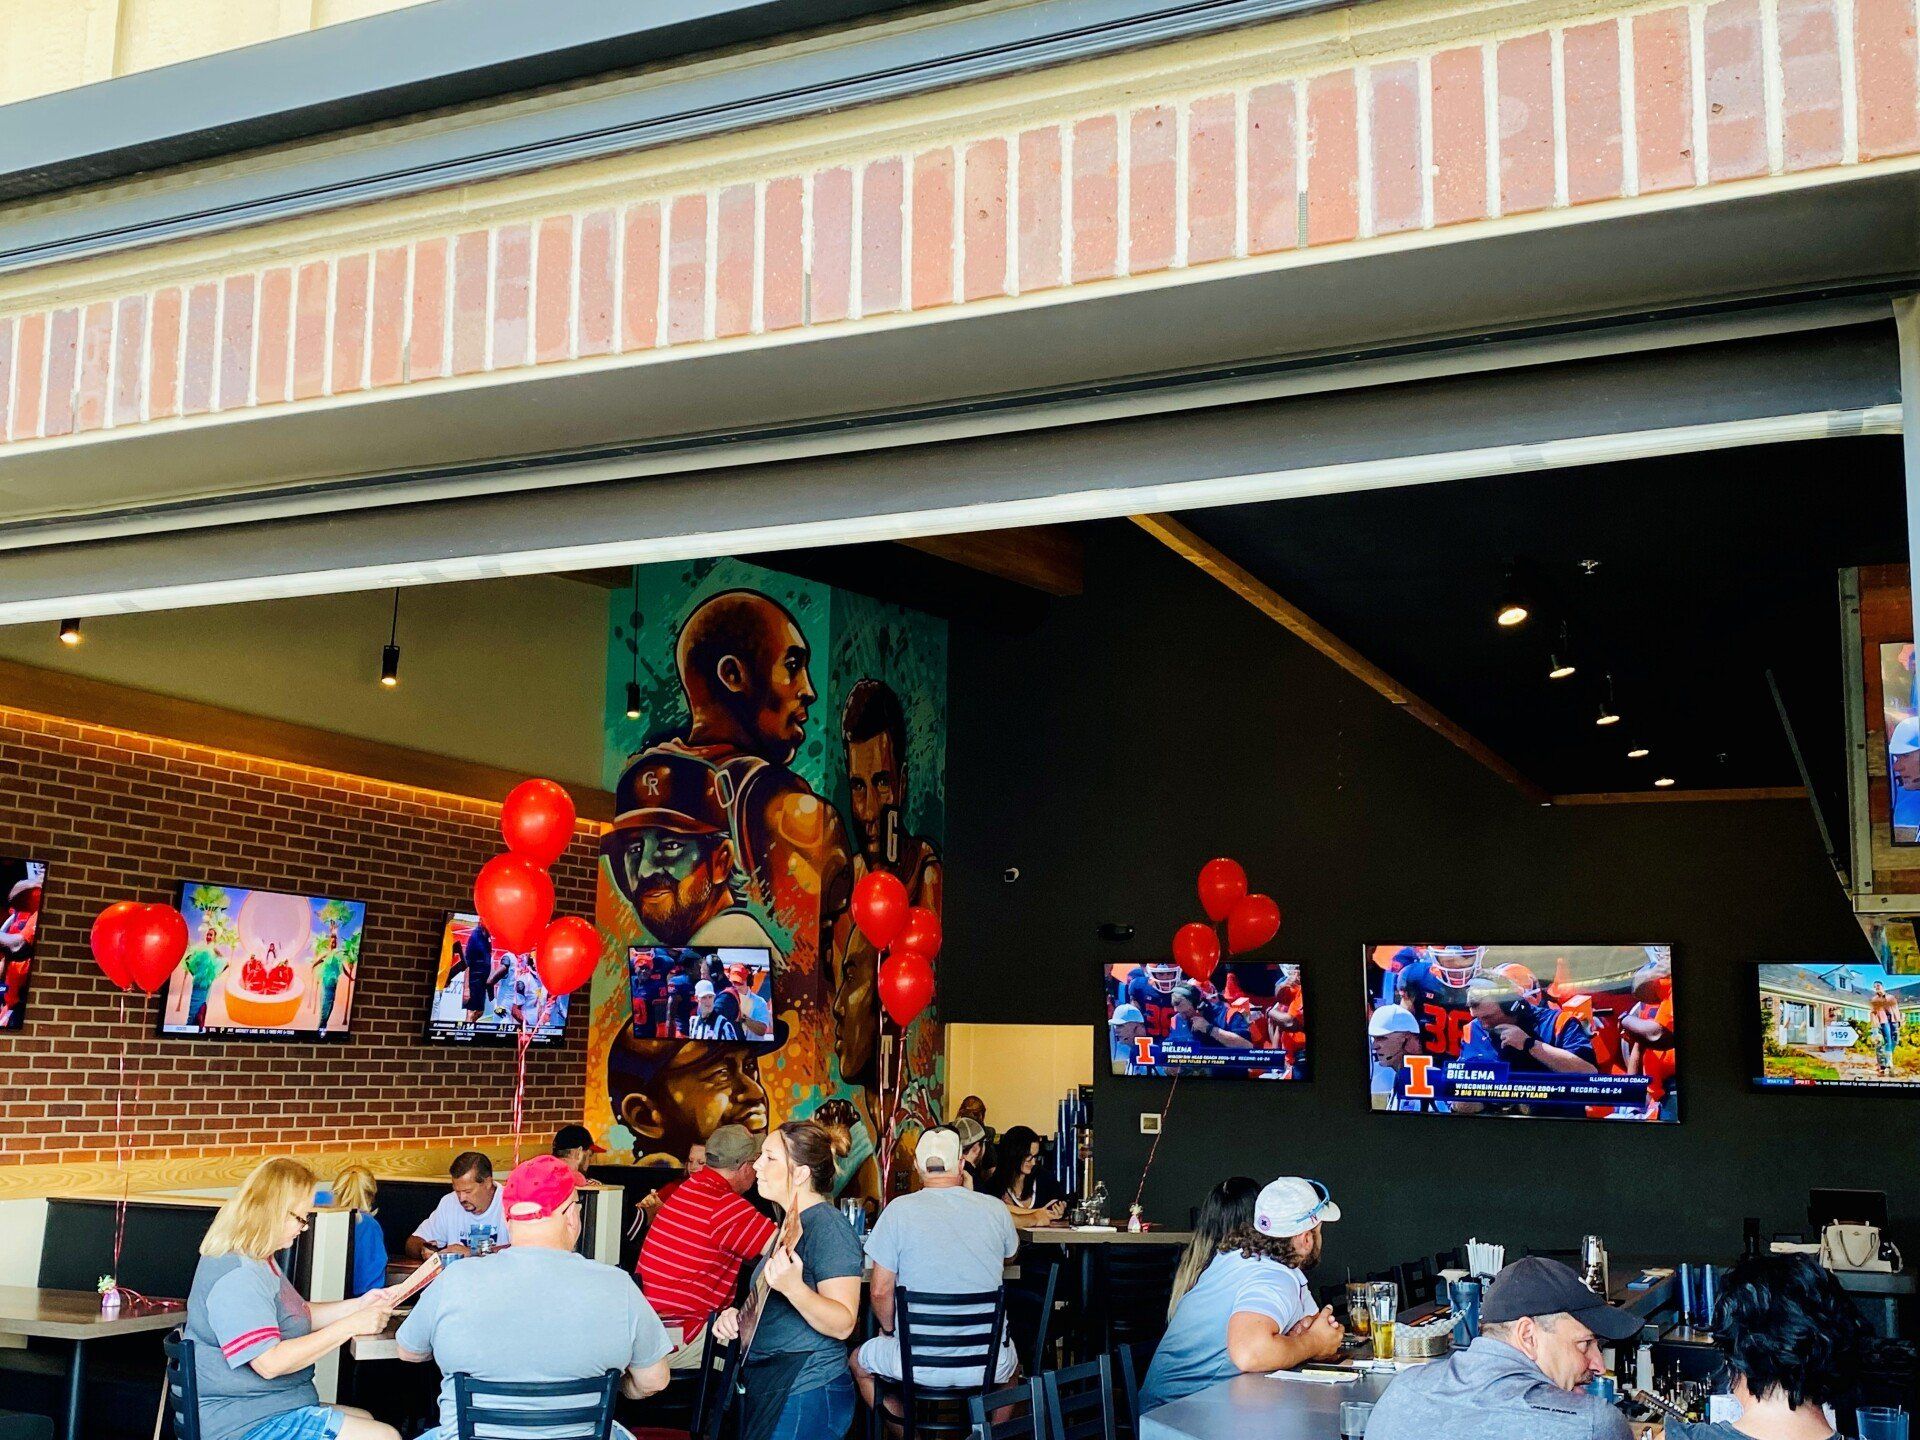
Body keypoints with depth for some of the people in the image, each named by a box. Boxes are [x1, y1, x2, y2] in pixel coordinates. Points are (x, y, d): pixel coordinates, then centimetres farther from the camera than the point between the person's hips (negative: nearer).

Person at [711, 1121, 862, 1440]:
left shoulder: (829, 1227, -17)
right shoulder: (790, 1223, 15)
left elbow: (843, 1325, -24)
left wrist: (793, 1287, -39)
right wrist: (736, 1315, 8)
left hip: (806, 1396, -10)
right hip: (766, 1389, 10)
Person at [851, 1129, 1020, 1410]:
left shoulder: (900, 1210, -8)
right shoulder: (995, 1208, -2)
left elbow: (880, 1290, -6)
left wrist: (889, 1329, 13)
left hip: (919, 1363, -2)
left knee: (859, 1361, 29)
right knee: (1010, 1358, 38)